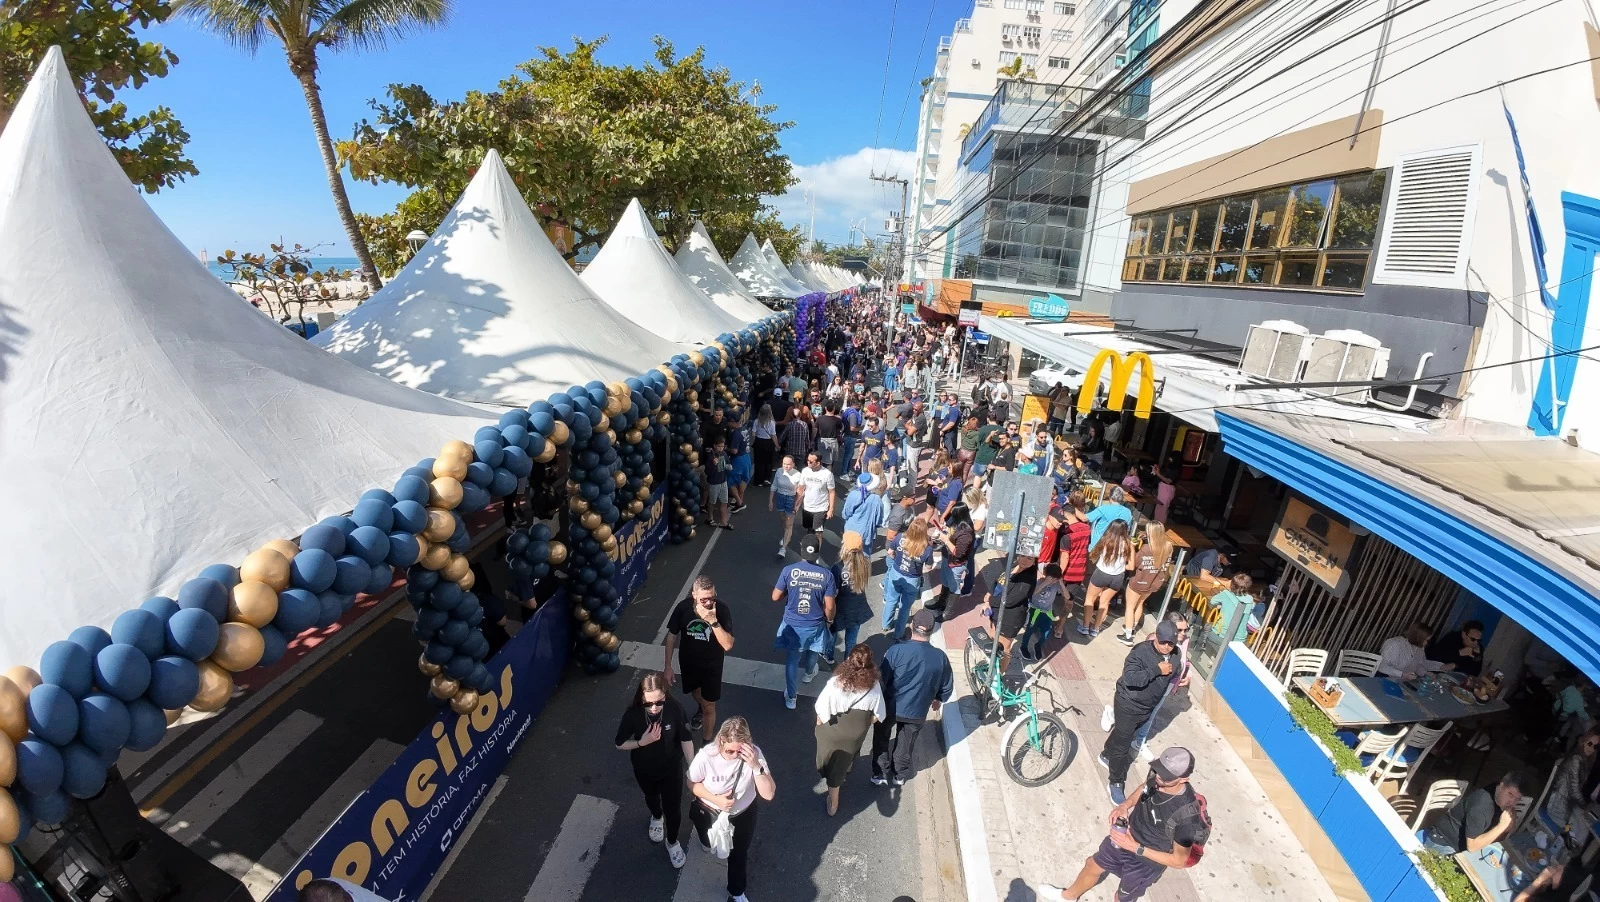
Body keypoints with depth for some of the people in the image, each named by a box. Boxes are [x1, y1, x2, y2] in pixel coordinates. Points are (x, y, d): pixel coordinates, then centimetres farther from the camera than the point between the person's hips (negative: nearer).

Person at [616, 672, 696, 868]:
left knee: (673, 808, 16)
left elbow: (686, 739, -17)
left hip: (672, 768, -1)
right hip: (644, 769, 1)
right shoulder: (633, 714, -30)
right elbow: (620, 744, -14)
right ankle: (656, 817, 66)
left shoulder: (674, 708, -31)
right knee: (651, 797, 31)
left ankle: (672, 842, 49)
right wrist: (642, 742, -31)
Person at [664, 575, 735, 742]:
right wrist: (668, 666, -5)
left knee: (709, 707, 8)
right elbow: (672, 636, -8)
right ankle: (701, 708, 64)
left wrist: (713, 621, -43)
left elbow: (728, 645, -32)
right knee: (695, 692, 30)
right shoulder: (683, 607, -24)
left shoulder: (722, 609, -29)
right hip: (688, 662, 3)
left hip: (712, 665, -3)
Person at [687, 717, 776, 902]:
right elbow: (692, 783, -13)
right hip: (710, 810, 0)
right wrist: (715, 799, -26)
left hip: (743, 811, 0)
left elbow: (769, 794, -31)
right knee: (711, 847, 20)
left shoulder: (754, 753, -30)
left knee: (739, 853, 11)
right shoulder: (706, 755, -33)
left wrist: (756, 766, -45)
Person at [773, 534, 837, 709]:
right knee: (812, 653, 32)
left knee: (791, 661, 19)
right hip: (815, 626, 1)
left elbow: (775, 597, -9)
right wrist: (830, 620, 7)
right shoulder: (826, 574, -18)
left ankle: (791, 697, 31)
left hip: (793, 625, -1)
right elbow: (829, 606, -13)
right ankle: (809, 673, 60)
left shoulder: (789, 570, -18)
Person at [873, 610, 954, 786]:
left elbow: (881, 678, -16)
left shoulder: (897, 650, -25)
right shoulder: (941, 657, -16)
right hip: (917, 712, 2)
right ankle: (900, 775, 44)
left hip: (890, 706, -2)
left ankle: (880, 774, 36)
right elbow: (947, 688, -2)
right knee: (905, 744, 26)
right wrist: (938, 700, 19)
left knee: (881, 740, 25)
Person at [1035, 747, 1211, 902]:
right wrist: (1125, 805, -13)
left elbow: (1179, 861, -23)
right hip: (1126, 836, 6)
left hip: (1146, 862, -6)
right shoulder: (1157, 776, -21)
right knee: (1093, 866, 26)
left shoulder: (1187, 815, -37)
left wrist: (1136, 848, -26)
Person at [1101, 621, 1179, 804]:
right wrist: (1156, 670, -36)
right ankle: (1116, 784, 16)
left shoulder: (1175, 655, -6)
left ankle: (1106, 756, 51)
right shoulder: (1141, 651, -28)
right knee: (1123, 745, 0)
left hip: (1148, 707, 7)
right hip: (1128, 705, -7)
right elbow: (1130, 678, -38)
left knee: (1122, 734, 27)